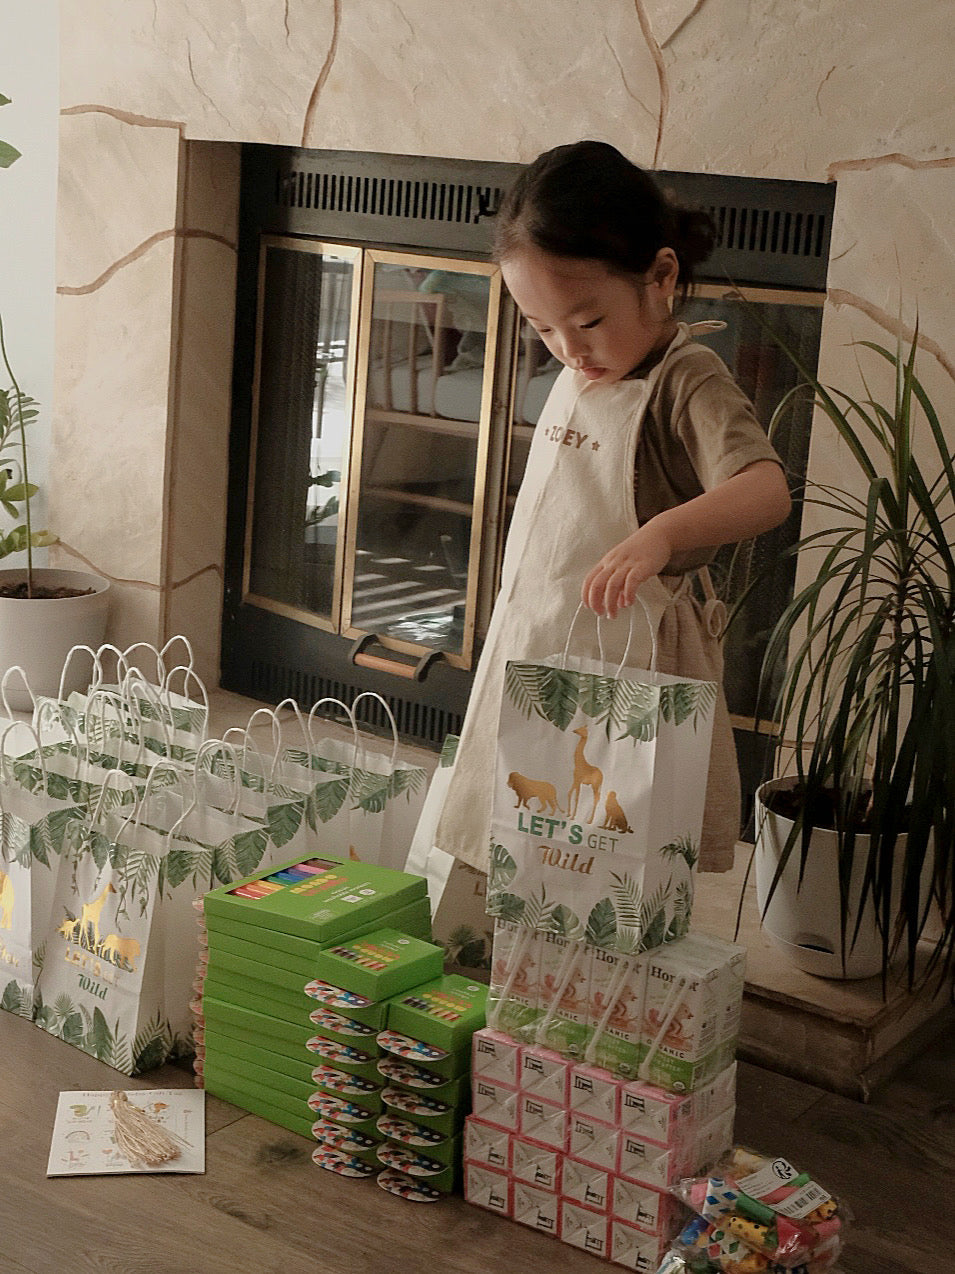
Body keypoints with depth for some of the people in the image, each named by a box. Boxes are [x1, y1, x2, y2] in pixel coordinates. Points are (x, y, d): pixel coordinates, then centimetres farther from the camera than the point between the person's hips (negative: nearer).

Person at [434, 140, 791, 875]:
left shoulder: (687, 382, -15)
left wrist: (661, 533, -46)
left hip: (630, 663, -8)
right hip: (534, 654, 8)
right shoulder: (579, 375, 9)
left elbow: (767, 490, -32)